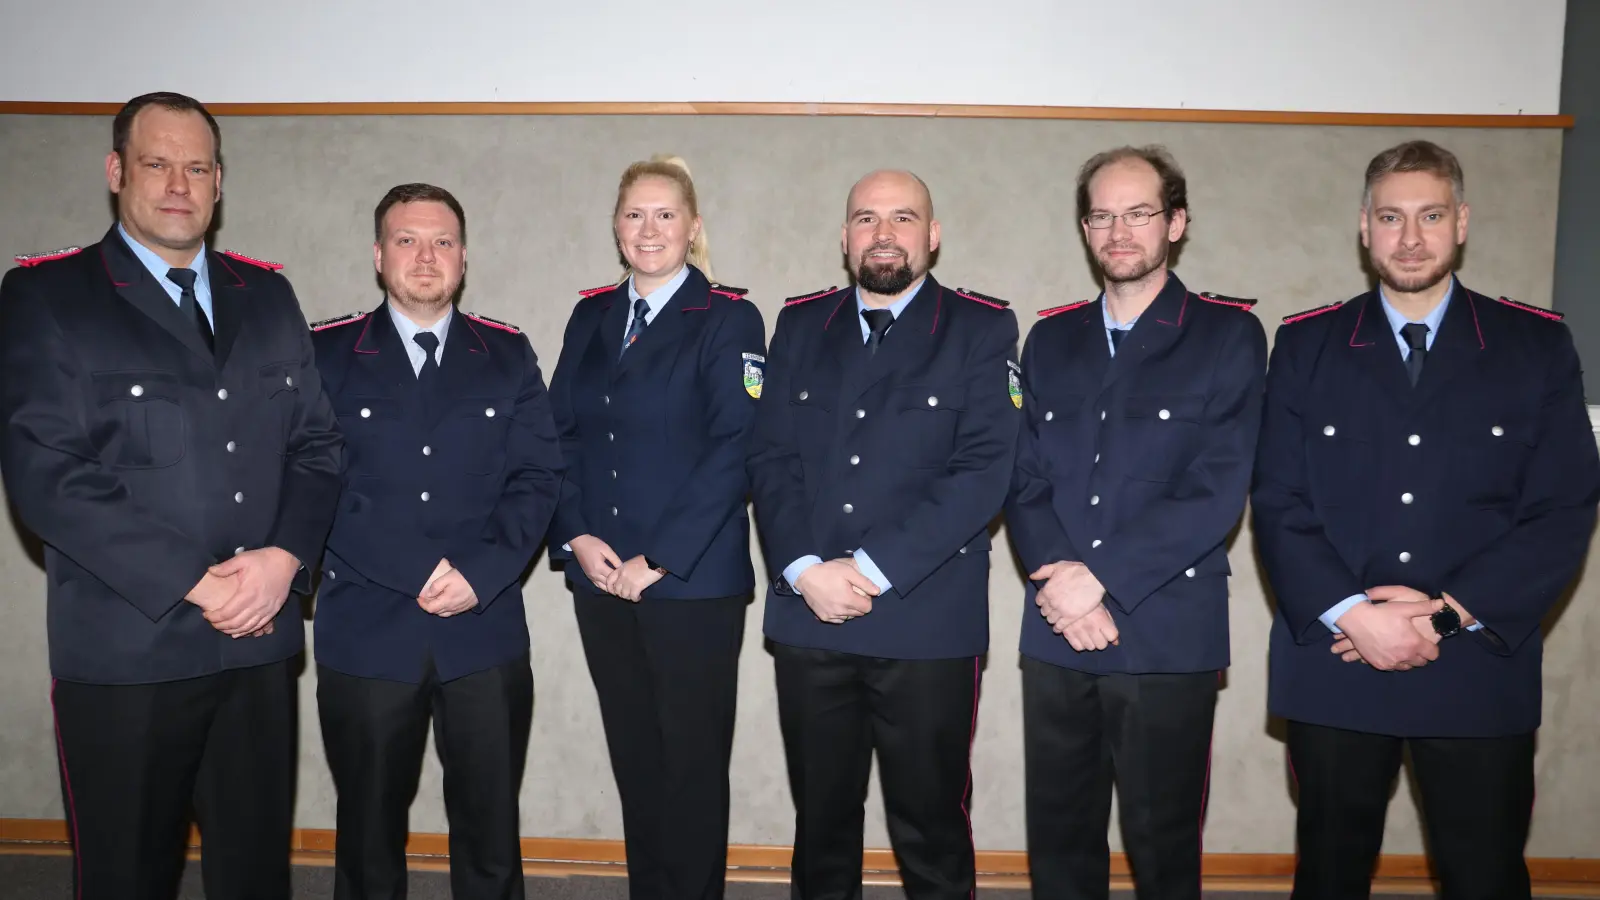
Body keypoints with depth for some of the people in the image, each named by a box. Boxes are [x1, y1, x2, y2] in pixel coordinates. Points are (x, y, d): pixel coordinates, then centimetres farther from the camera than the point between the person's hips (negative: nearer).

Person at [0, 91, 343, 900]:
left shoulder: (266, 294, 11)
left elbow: (316, 444, 8)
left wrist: (284, 557, -9)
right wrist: (195, 583, -15)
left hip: (259, 644, 4)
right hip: (124, 652, -3)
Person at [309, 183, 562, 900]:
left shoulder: (508, 355, 8)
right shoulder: (324, 354, 4)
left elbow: (537, 478, 2)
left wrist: (479, 572, -13)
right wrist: (419, 571, -13)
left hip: (486, 633, 1)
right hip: (364, 633, 0)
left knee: (491, 832, 9)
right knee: (369, 829, 14)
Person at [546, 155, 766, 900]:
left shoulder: (729, 320, -4)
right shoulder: (590, 317, 12)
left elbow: (735, 450, -12)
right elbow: (561, 435, 9)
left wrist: (658, 559, -16)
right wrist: (578, 537, -6)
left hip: (693, 581, -4)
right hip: (601, 578, 5)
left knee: (692, 761, 5)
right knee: (632, 757, 13)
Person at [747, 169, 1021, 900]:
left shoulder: (981, 329, 1)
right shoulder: (800, 323, 11)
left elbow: (984, 470, -10)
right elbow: (770, 457, 5)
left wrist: (873, 569, -15)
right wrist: (805, 569, -10)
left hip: (927, 623, -3)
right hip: (807, 617, 3)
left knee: (931, 828, 8)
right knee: (820, 821, 15)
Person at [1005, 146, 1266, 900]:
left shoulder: (1228, 334, -1)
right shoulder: (1051, 338, 12)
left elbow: (1217, 491, -10)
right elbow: (1024, 480, 6)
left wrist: (1101, 576, -14)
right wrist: (1059, 580, -10)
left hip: (1169, 638, -3)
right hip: (1056, 636, 4)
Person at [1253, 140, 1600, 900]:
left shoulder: (1538, 346, 4)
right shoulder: (1305, 345, 4)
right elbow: (1278, 503, -2)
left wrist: (1450, 612, -13)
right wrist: (1352, 614, -15)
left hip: (1481, 671, 0)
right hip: (1333, 667, 0)